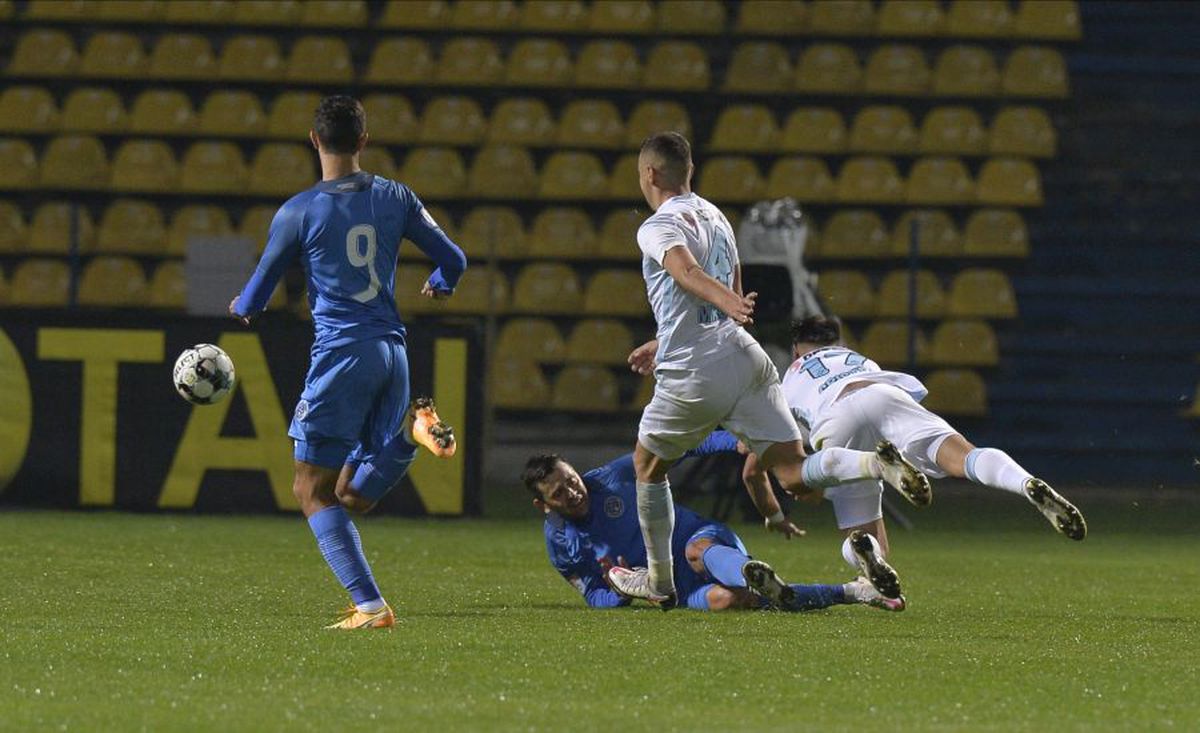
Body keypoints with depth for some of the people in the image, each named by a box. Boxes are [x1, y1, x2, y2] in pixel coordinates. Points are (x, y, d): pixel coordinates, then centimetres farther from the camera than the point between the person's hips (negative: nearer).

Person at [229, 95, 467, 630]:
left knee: (312, 489, 1)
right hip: (393, 353, 5)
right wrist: (438, 285, 38)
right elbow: (453, 260, 14)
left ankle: (370, 606, -12)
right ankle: (412, 430, -15)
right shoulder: (395, 198, 7)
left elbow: (253, 301, 4)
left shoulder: (297, 213, -4)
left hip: (340, 355, -5)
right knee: (354, 496, 11)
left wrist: (240, 307, 29)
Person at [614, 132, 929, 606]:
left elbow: (688, 272, -26)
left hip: (694, 376, -6)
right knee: (795, 471, -3)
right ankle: (875, 463, -30)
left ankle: (658, 580, 26)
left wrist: (729, 304, -44)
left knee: (647, 464, 18)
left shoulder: (658, 228, -4)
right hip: (746, 358, 6)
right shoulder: (715, 217, 21)